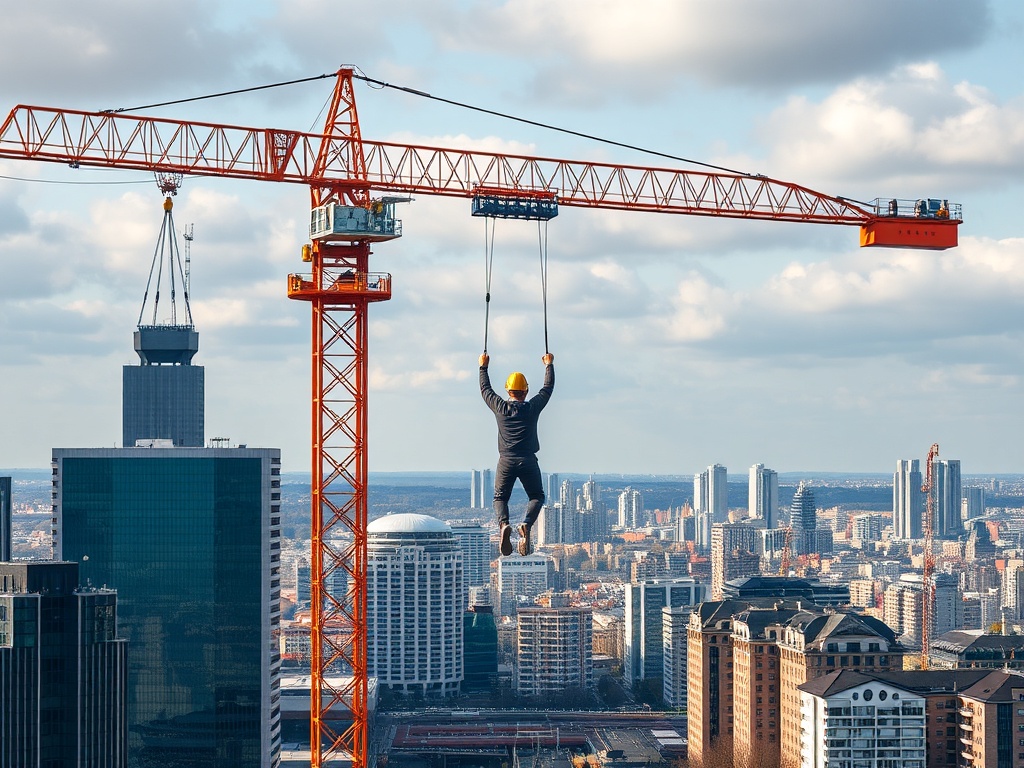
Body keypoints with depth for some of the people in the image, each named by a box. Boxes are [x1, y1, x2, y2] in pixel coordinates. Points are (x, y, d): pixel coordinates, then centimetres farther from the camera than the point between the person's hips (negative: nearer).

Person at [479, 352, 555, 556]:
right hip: (528, 461, -1)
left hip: (506, 461, 1)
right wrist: (549, 365, 30)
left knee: (500, 497, 12)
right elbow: (548, 388, 15)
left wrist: (483, 367, 32)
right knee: (536, 496, 13)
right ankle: (526, 524, -18)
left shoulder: (500, 408, 2)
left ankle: (504, 524, -20)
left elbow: (485, 389, 19)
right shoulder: (532, 408, 0)